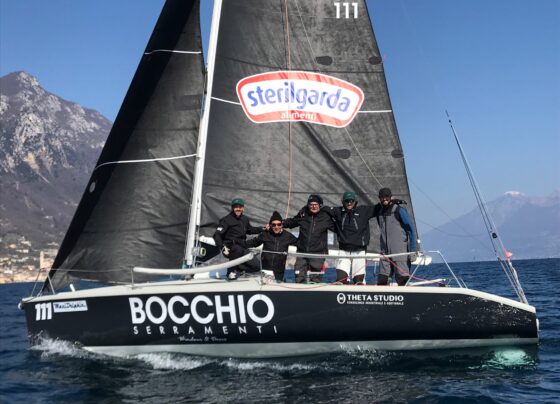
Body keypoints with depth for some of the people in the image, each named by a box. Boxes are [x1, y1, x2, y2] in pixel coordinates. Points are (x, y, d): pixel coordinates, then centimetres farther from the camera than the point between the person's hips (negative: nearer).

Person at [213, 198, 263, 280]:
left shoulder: (245, 219, 10)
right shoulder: (226, 220, -9)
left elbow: (250, 230, 28)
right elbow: (217, 235, -14)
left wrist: (262, 229, 15)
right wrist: (222, 247, -28)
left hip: (242, 247, 6)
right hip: (230, 248, -6)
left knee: (257, 266, -7)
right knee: (238, 249, -41)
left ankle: (237, 268, 11)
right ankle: (231, 271, -21)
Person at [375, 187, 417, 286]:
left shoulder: (399, 210, -4)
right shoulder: (379, 211, 12)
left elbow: (410, 230, -5)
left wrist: (413, 251, -11)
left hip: (400, 252, -6)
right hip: (385, 253, 6)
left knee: (403, 280, -7)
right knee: (381, 281, 0)